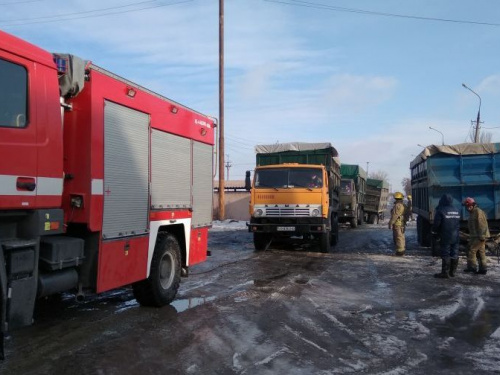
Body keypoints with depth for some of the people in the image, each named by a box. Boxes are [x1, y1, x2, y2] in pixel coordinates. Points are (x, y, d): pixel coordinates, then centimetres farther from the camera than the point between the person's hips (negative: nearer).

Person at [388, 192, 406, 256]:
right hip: (402, 224, 10)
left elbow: (394, 216, -20)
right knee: (401, 237, 14)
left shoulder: (397, 205, -15)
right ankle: (402, 250, 20)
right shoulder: (403, 205, 14)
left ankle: (400, 251, -8)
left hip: (397, 224, -10)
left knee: (398, 237, -8)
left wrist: (391, 223, -18)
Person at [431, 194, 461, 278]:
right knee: (454, 254, 11)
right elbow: (458, 223, 16)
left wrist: (434, 231, 5)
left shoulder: (441, 211, -13)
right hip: (456, 237, 6)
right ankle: (452, 271, 18)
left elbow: (436, 224, -11)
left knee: (445, 255, -3)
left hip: (445, 237, -6)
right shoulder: (456, 210, 8)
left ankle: (445, 273, -2)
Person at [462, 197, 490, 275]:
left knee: (471, 250, -8)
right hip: (476, 236, 10)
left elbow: (482, 225, -20)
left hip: (479, 237, -10)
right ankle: (482, 269, 11)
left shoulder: (478, 212, -14)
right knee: (481, 252, 9)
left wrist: (481, 236, -23)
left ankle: (472, 267, -5)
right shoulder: (473, 212, 18)